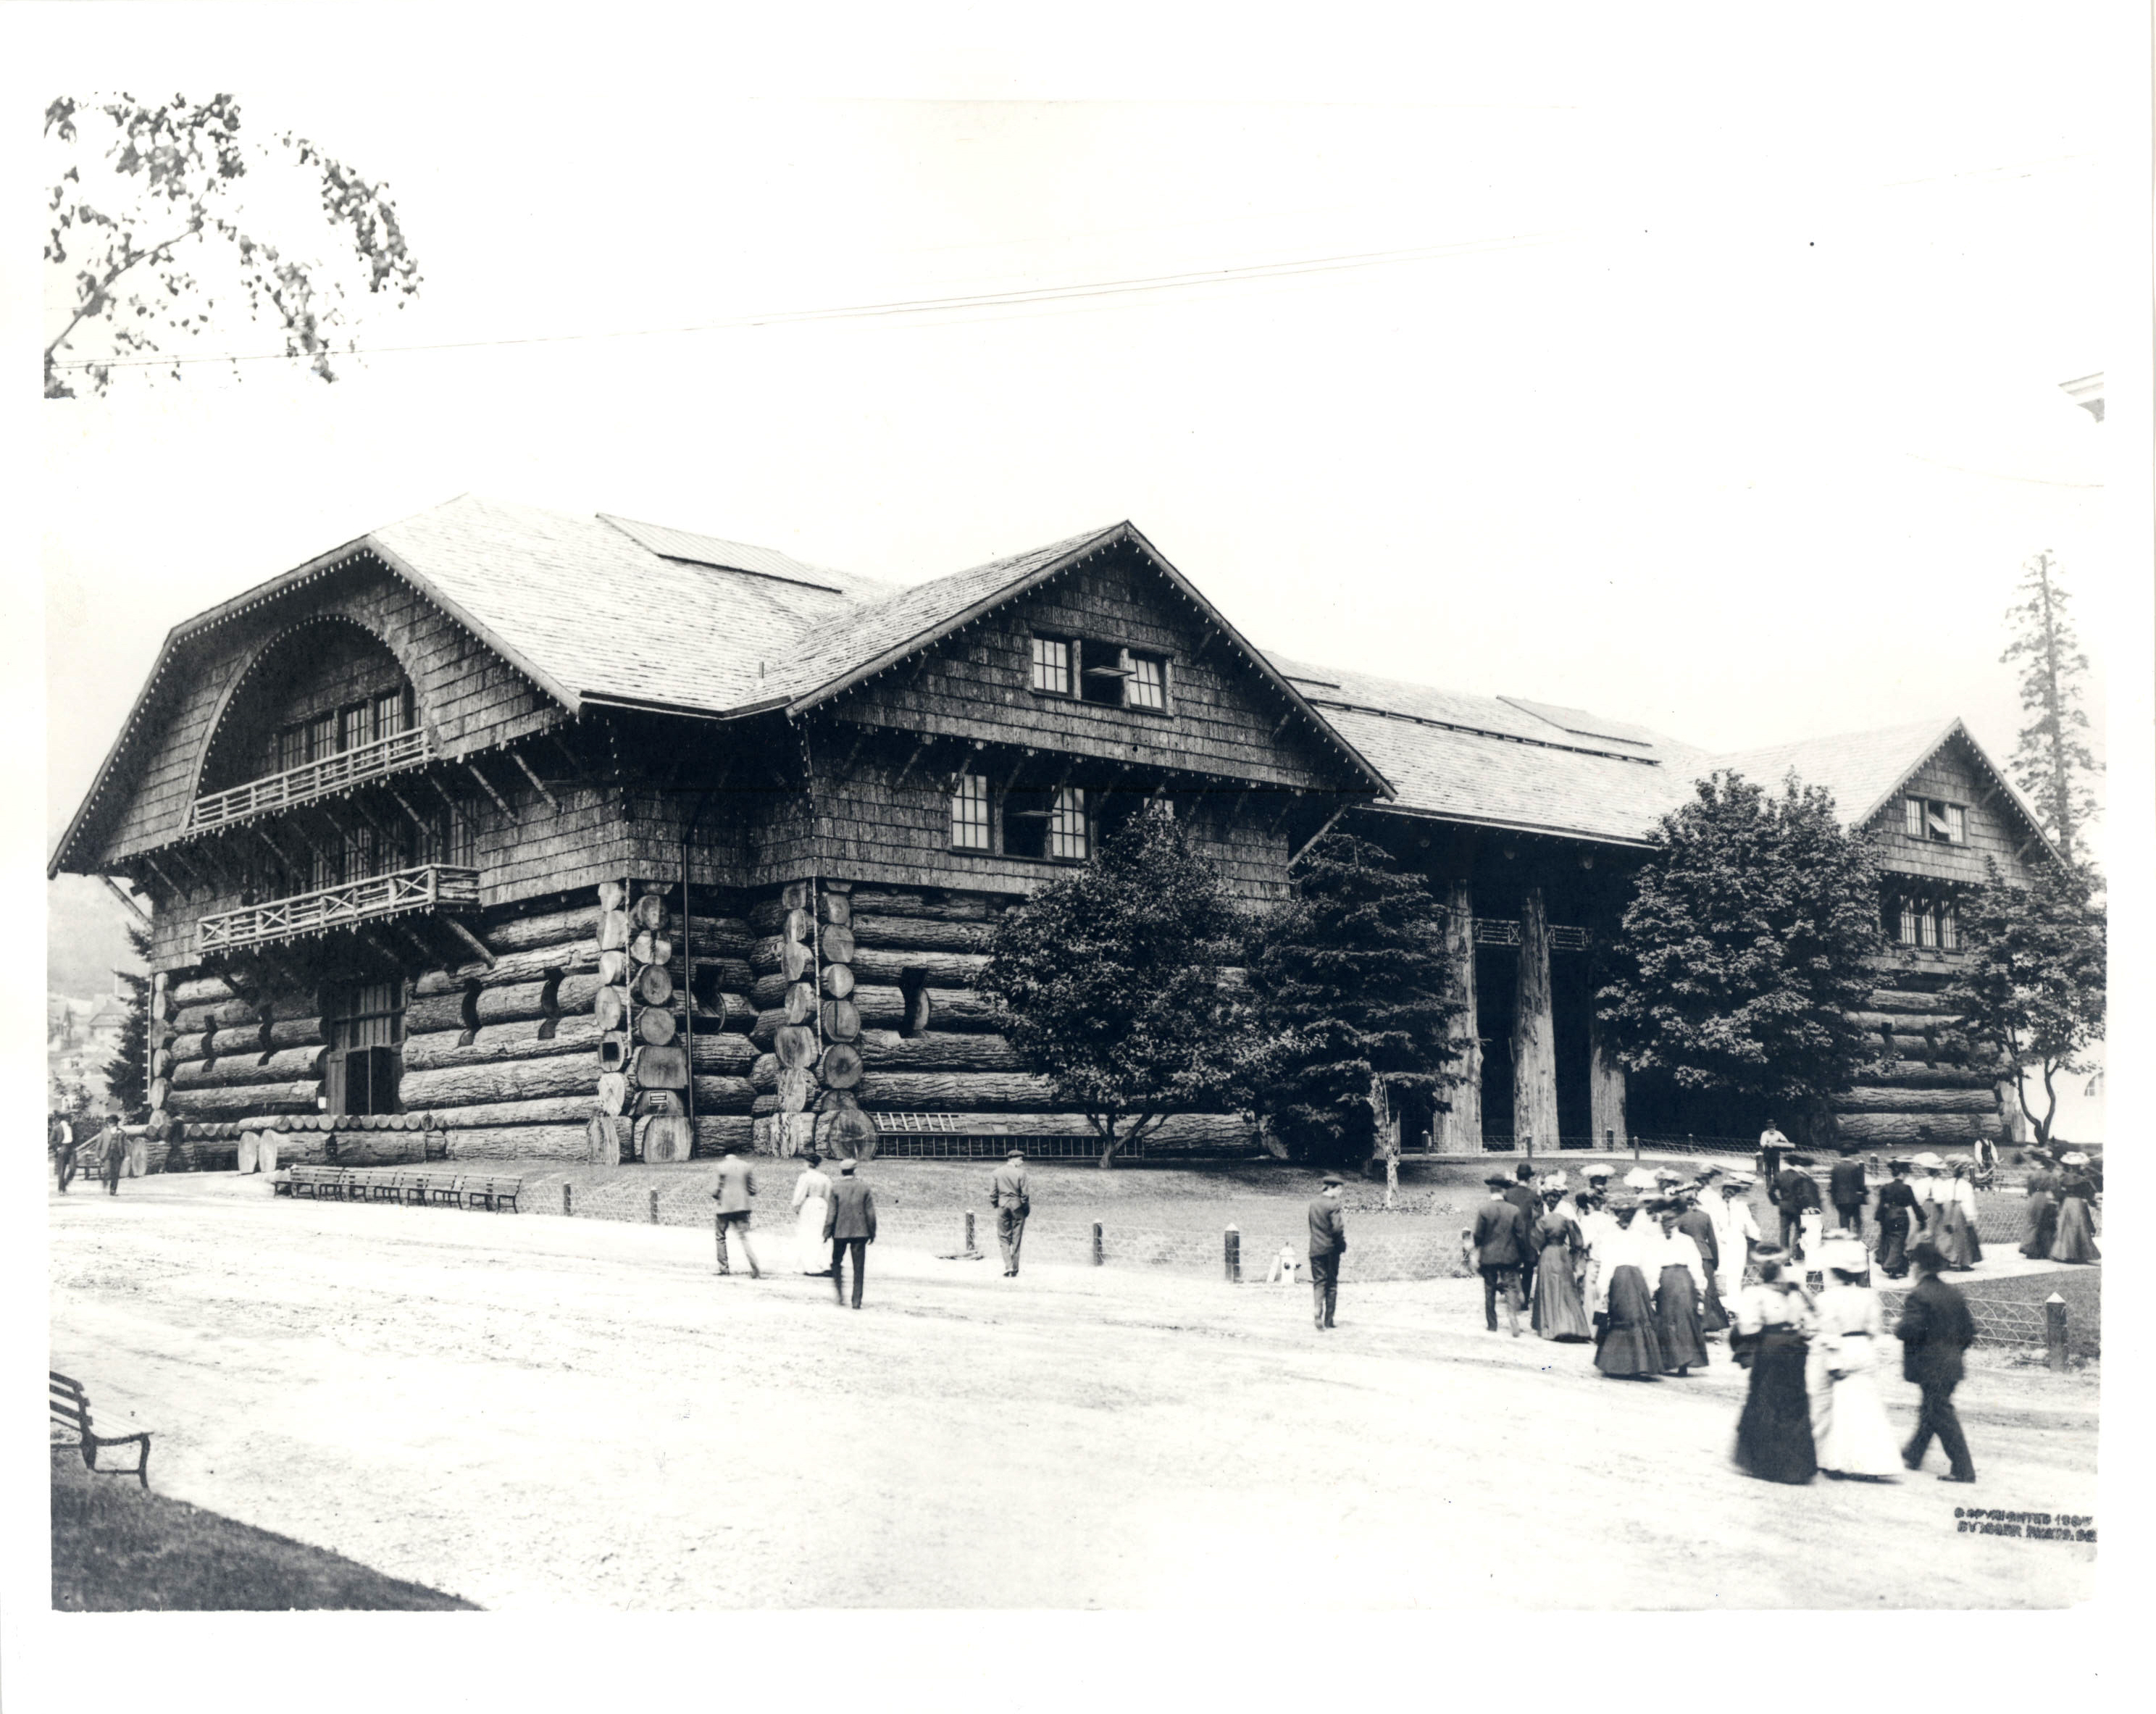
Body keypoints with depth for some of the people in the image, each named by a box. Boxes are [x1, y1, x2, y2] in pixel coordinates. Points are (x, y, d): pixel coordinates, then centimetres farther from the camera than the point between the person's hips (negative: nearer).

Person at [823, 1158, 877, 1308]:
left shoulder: (836, 1189, -4)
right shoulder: (865, 1189, 1)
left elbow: (832, 1213, -6)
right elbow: (871, 1213, 1)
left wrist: (827, 1232, 1)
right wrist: (872, 1232, 9)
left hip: (840, 1232, -1)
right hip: (860, 1232, 1)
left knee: (837, 1262, 16)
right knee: (858, 1268, 5)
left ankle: (839, 1294, 4)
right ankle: (857, 1301, 2)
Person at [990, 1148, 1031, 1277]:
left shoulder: (998, 1172, 0)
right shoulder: (1020, 1173, -10)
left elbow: (992, 1192, 3)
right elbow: (1024, 1194, -9)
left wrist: (994, 1206, 15)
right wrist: (1027, 1209, 3)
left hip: (1002, 1205, 2)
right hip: (1017, 1206, -2)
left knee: (1004, 1238, 9)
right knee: (1016, 1239, 7)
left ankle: (1008, 1266, -6)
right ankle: (1014, 1270, 10)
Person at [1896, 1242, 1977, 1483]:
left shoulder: (1918, 1296, -16)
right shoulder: (1954, 1295, 8)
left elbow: (1910, 1330, -25)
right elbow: (1969, 1330, 9)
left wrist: (1897, 1331, -4)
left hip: (1930, 1368, -8)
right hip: (1951, 1367, 8)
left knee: (1943, 1417, -4)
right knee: (1930, 1411, 21)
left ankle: (1963, 1469, -5)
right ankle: (1914, 1455, 36)